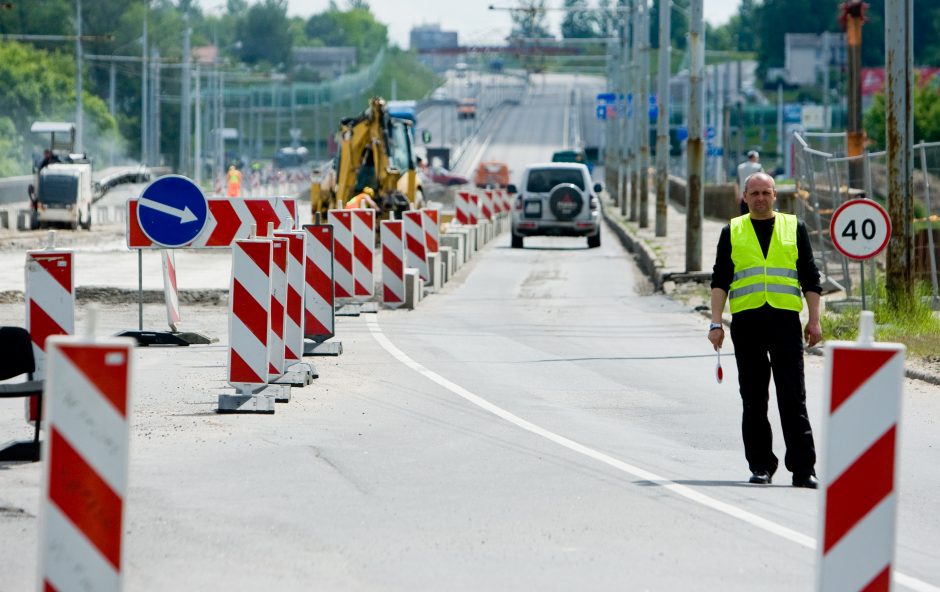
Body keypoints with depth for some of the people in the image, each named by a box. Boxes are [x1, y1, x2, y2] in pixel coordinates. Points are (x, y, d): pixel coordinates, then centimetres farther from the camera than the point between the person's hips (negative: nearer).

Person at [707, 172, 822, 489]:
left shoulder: (794, 228, 12)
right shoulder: (732, 232, 12)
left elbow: (810, 278, 10)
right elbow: (720, 280, 8)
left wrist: (814, 320, 2)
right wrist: (716, 322, -2)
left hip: (785, 320, -1)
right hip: (746, 321, 1)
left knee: (793, 398, -6)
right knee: (753, 400, 4)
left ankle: (803, 468, -7)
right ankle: (761, 465, 10)